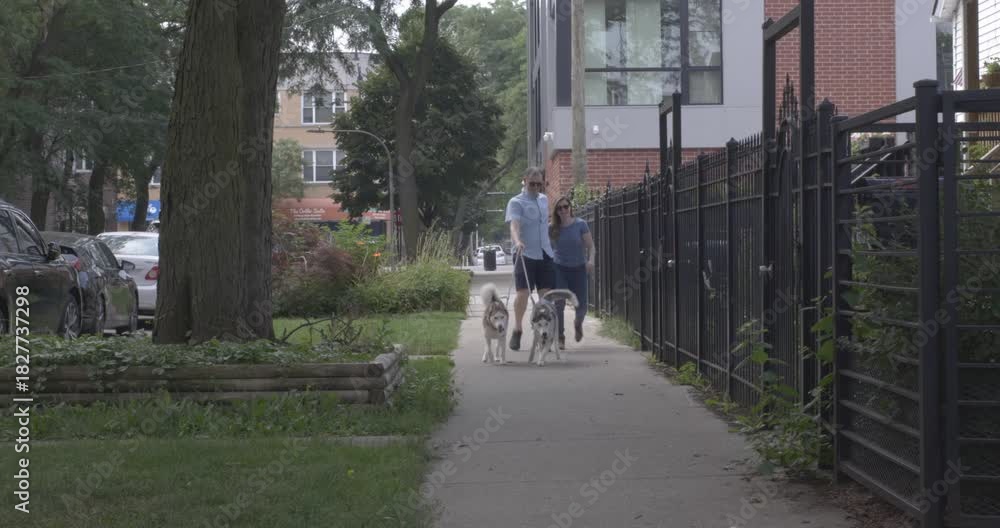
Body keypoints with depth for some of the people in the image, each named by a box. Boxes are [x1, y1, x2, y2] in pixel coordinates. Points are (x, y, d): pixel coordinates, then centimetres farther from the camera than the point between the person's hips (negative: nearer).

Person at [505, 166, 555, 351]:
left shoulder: (544, 200, 14)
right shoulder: (516, 202, -6)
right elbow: (514, 225, -23)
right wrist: (517, 241, -38)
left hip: (545, 254, 6)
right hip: (525, 254, -6)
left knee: (546, 294, 2)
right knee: (523, 292, -11)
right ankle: (517, 331, 3)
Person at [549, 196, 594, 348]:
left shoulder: (580, 224, -5)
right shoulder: (552, 228, -1)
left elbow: (590, 246, -6)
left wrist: (591, 260, -23)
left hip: (578, 269, 0)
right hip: (559, 269, 0)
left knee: (581, 306, 2)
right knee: (559, 303, -14)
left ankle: (578, 324, 38)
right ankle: (560, 337, -1)